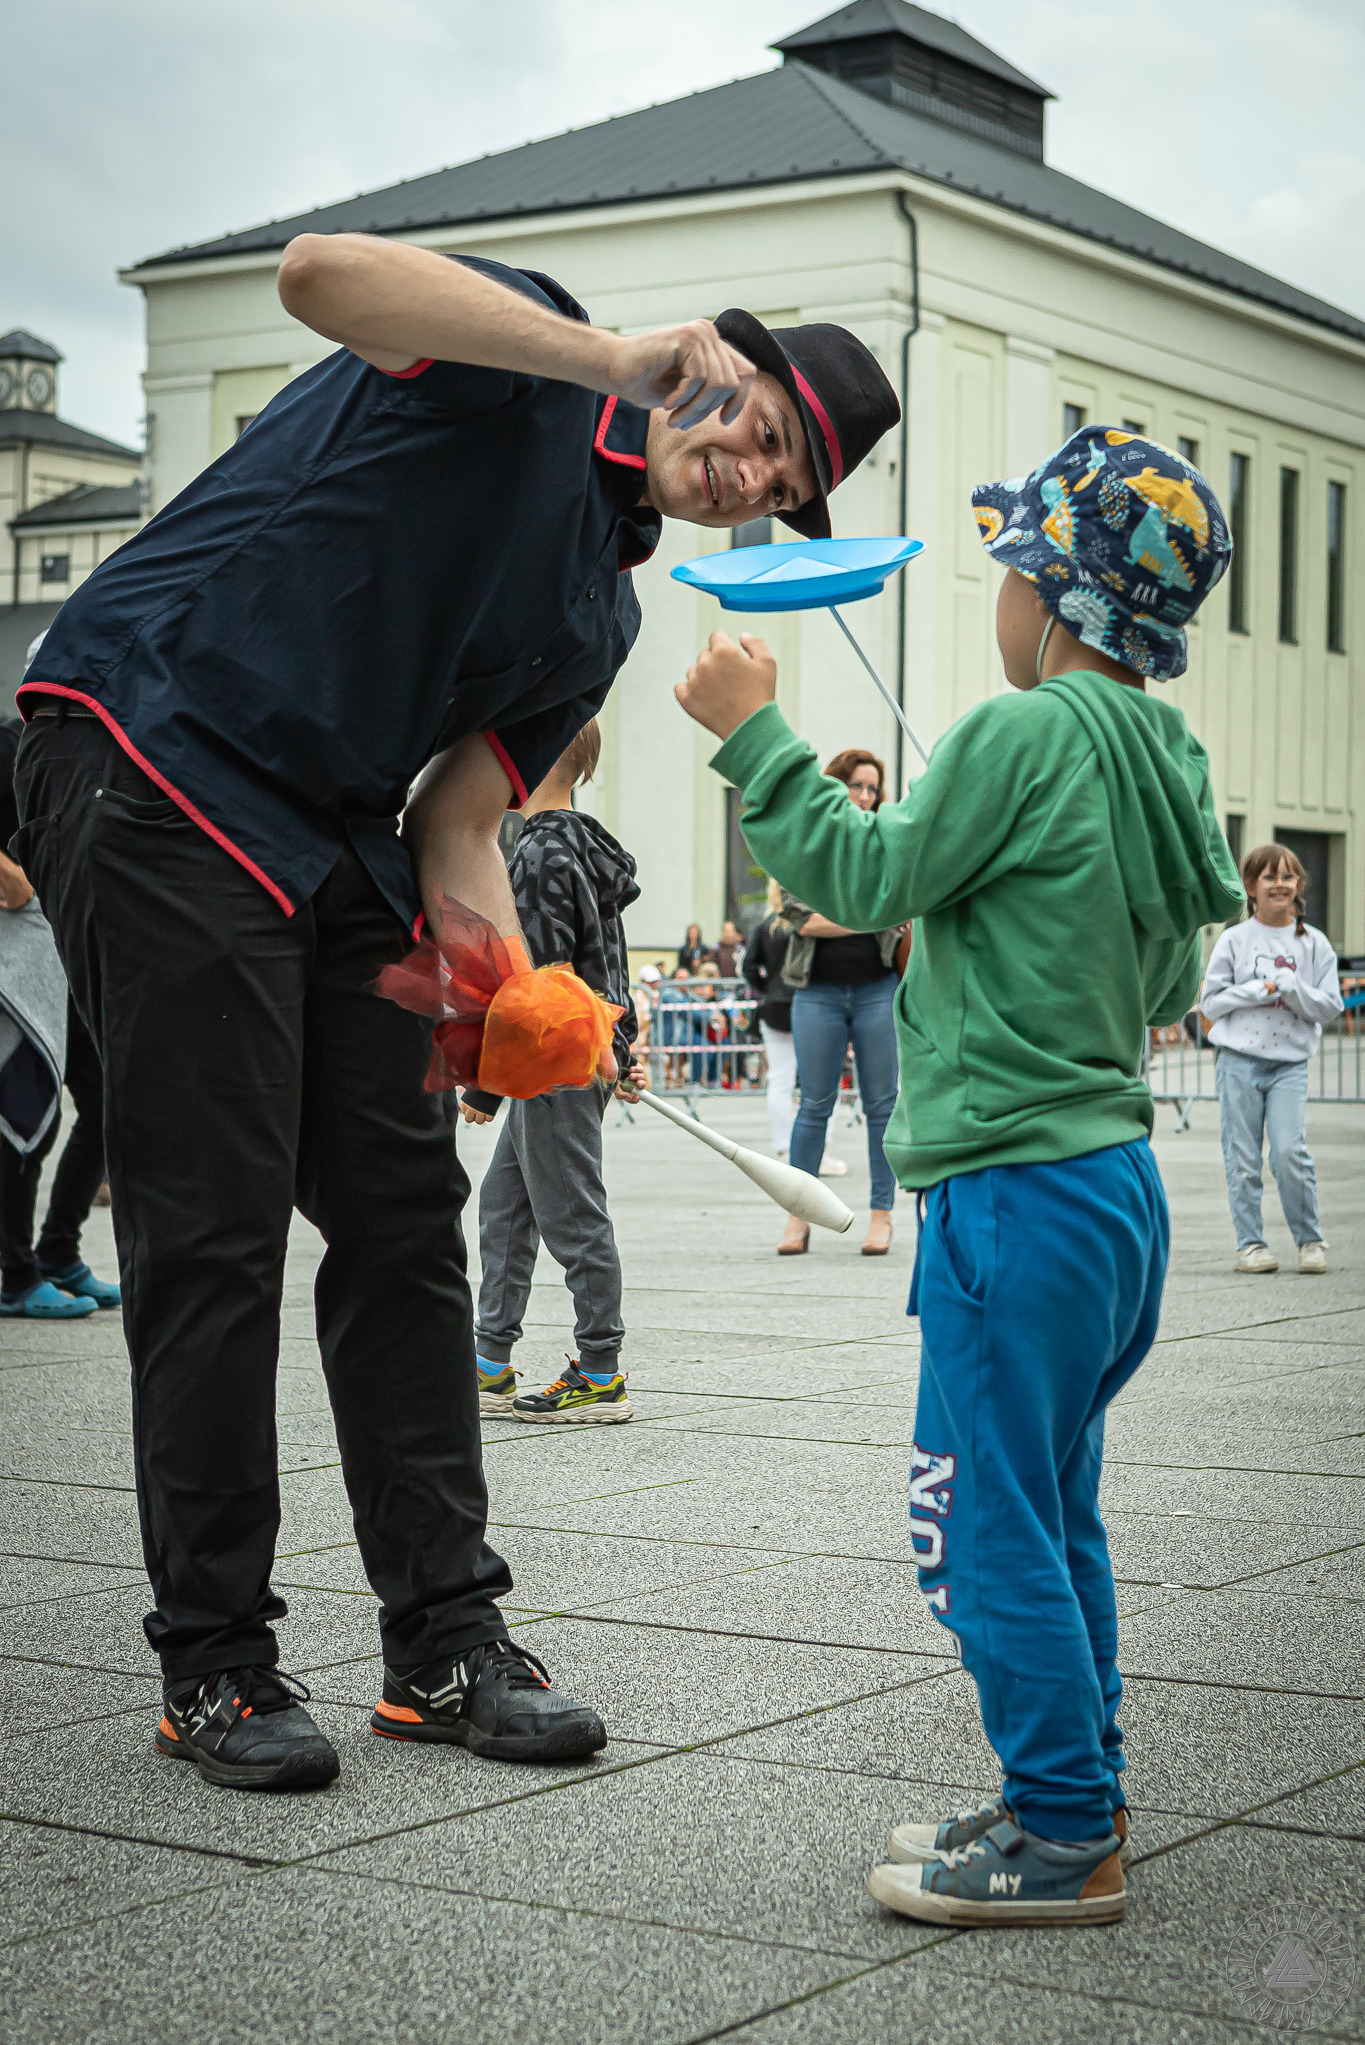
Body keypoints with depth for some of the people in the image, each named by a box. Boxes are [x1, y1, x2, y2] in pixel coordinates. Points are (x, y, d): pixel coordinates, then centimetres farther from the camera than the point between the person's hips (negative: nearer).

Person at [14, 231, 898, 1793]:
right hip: (153, 768, -8)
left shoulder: (601, 614, 15)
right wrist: (622, 358, -24)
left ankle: (444, 1641, 13)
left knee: (406, 1217, 5)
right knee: (215, 1233, -8)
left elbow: (457, 819, 9)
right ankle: (212, 1663, 2)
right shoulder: (523, 363, -4)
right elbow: (319, 272, -25)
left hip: (334, 836, 8)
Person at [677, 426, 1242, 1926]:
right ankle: (1075, 1801, 26)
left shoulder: (1026, 735, -15)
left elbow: (868, 877, -9)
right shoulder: (1163, 760, 11)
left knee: (990, 1521, -2)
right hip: (1113, 1175, 9)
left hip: (1019, 1191, -9)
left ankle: (1063, 1842, 5)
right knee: (1051, 1509, 18)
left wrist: (755, 736, -1)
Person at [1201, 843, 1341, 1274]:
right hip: (1239, 1058, 0)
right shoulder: (1234, 940, 3)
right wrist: (1257, 991, -10)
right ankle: (1250, 1243, 10)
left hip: (1290, 1061, 0)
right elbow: (1210, 1001, 2)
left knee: (1290, 1151, -12)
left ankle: (1310, 1240, 3)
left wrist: (1288, 987, -14)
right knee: (1242, 1158, 0)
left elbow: (1330, 1005, 1)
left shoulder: (1313, 943, 6)